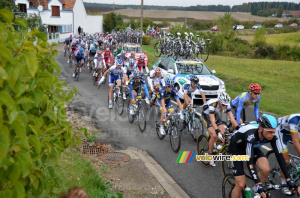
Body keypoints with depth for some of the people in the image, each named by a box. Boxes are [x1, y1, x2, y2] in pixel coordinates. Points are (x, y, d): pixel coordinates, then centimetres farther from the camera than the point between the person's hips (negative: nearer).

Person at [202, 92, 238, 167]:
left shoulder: (227, 105, -25)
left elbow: (232, 119, -25)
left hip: (215, 114, 5)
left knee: (223, 133, -14)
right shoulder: (212, 104, -39)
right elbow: (212, 121, -45)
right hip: (207, 115, -5)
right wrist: (218, 132, -56)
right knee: (214, 135, -21)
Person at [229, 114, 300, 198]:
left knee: (266, 170, -21)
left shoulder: (272, 136, -25)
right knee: (241, 185, -11)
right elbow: (249, 161, -43)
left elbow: (279, 156, -22)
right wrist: (258, 184, -47)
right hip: (236, 147, -5)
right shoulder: (251, 136, -41)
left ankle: (256, 189, 7)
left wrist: (288, 179, -26)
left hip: (253, 147, 5)